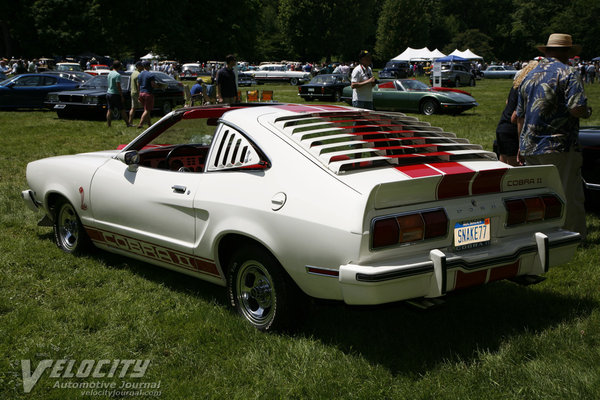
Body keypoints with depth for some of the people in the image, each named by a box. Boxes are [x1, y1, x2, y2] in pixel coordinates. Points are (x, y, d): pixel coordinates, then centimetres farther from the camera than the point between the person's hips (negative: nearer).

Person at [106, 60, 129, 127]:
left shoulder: (109, 73, 10)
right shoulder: (117, 75, -16)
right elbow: (118, 87, -19)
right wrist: (122, 96, -15)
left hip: (108, 93, 8)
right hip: (115, 94, -8)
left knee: (109, 110, 6)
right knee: (122, 110, -1)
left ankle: (109, 125, 7)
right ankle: (128, 124, 5)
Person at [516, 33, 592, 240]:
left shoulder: (529, 76, 15)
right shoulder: (568, 73, -6)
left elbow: (520, 116, 19)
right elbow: (577, 109, -20)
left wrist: (522, 146, 26)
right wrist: (588, 112, 3)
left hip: (530, 148, 7)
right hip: (559, 147, -7)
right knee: (569, 196, 0)